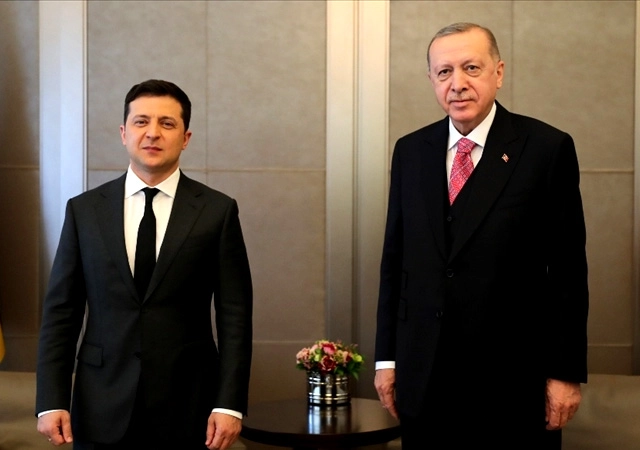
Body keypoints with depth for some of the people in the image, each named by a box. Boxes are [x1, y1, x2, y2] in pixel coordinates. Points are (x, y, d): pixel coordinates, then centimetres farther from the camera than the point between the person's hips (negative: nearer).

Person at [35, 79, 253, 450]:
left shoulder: (218, 211, -1)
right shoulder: (84, 210, 4)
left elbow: (235, 315, -3)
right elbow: (60, 312, 3)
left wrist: (230, 405, -8)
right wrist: (51, 402, -4)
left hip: (187, 409, -1)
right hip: (101, 410, 1)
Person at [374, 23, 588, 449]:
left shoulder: (548, 147, -5)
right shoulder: (411, 151, 6)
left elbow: (568, 269, -5)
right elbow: (394, 257, 9)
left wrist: (567, 371, -6)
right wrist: (387, 356, 7)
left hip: (513, 378, -3)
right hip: (423, 377, 3)